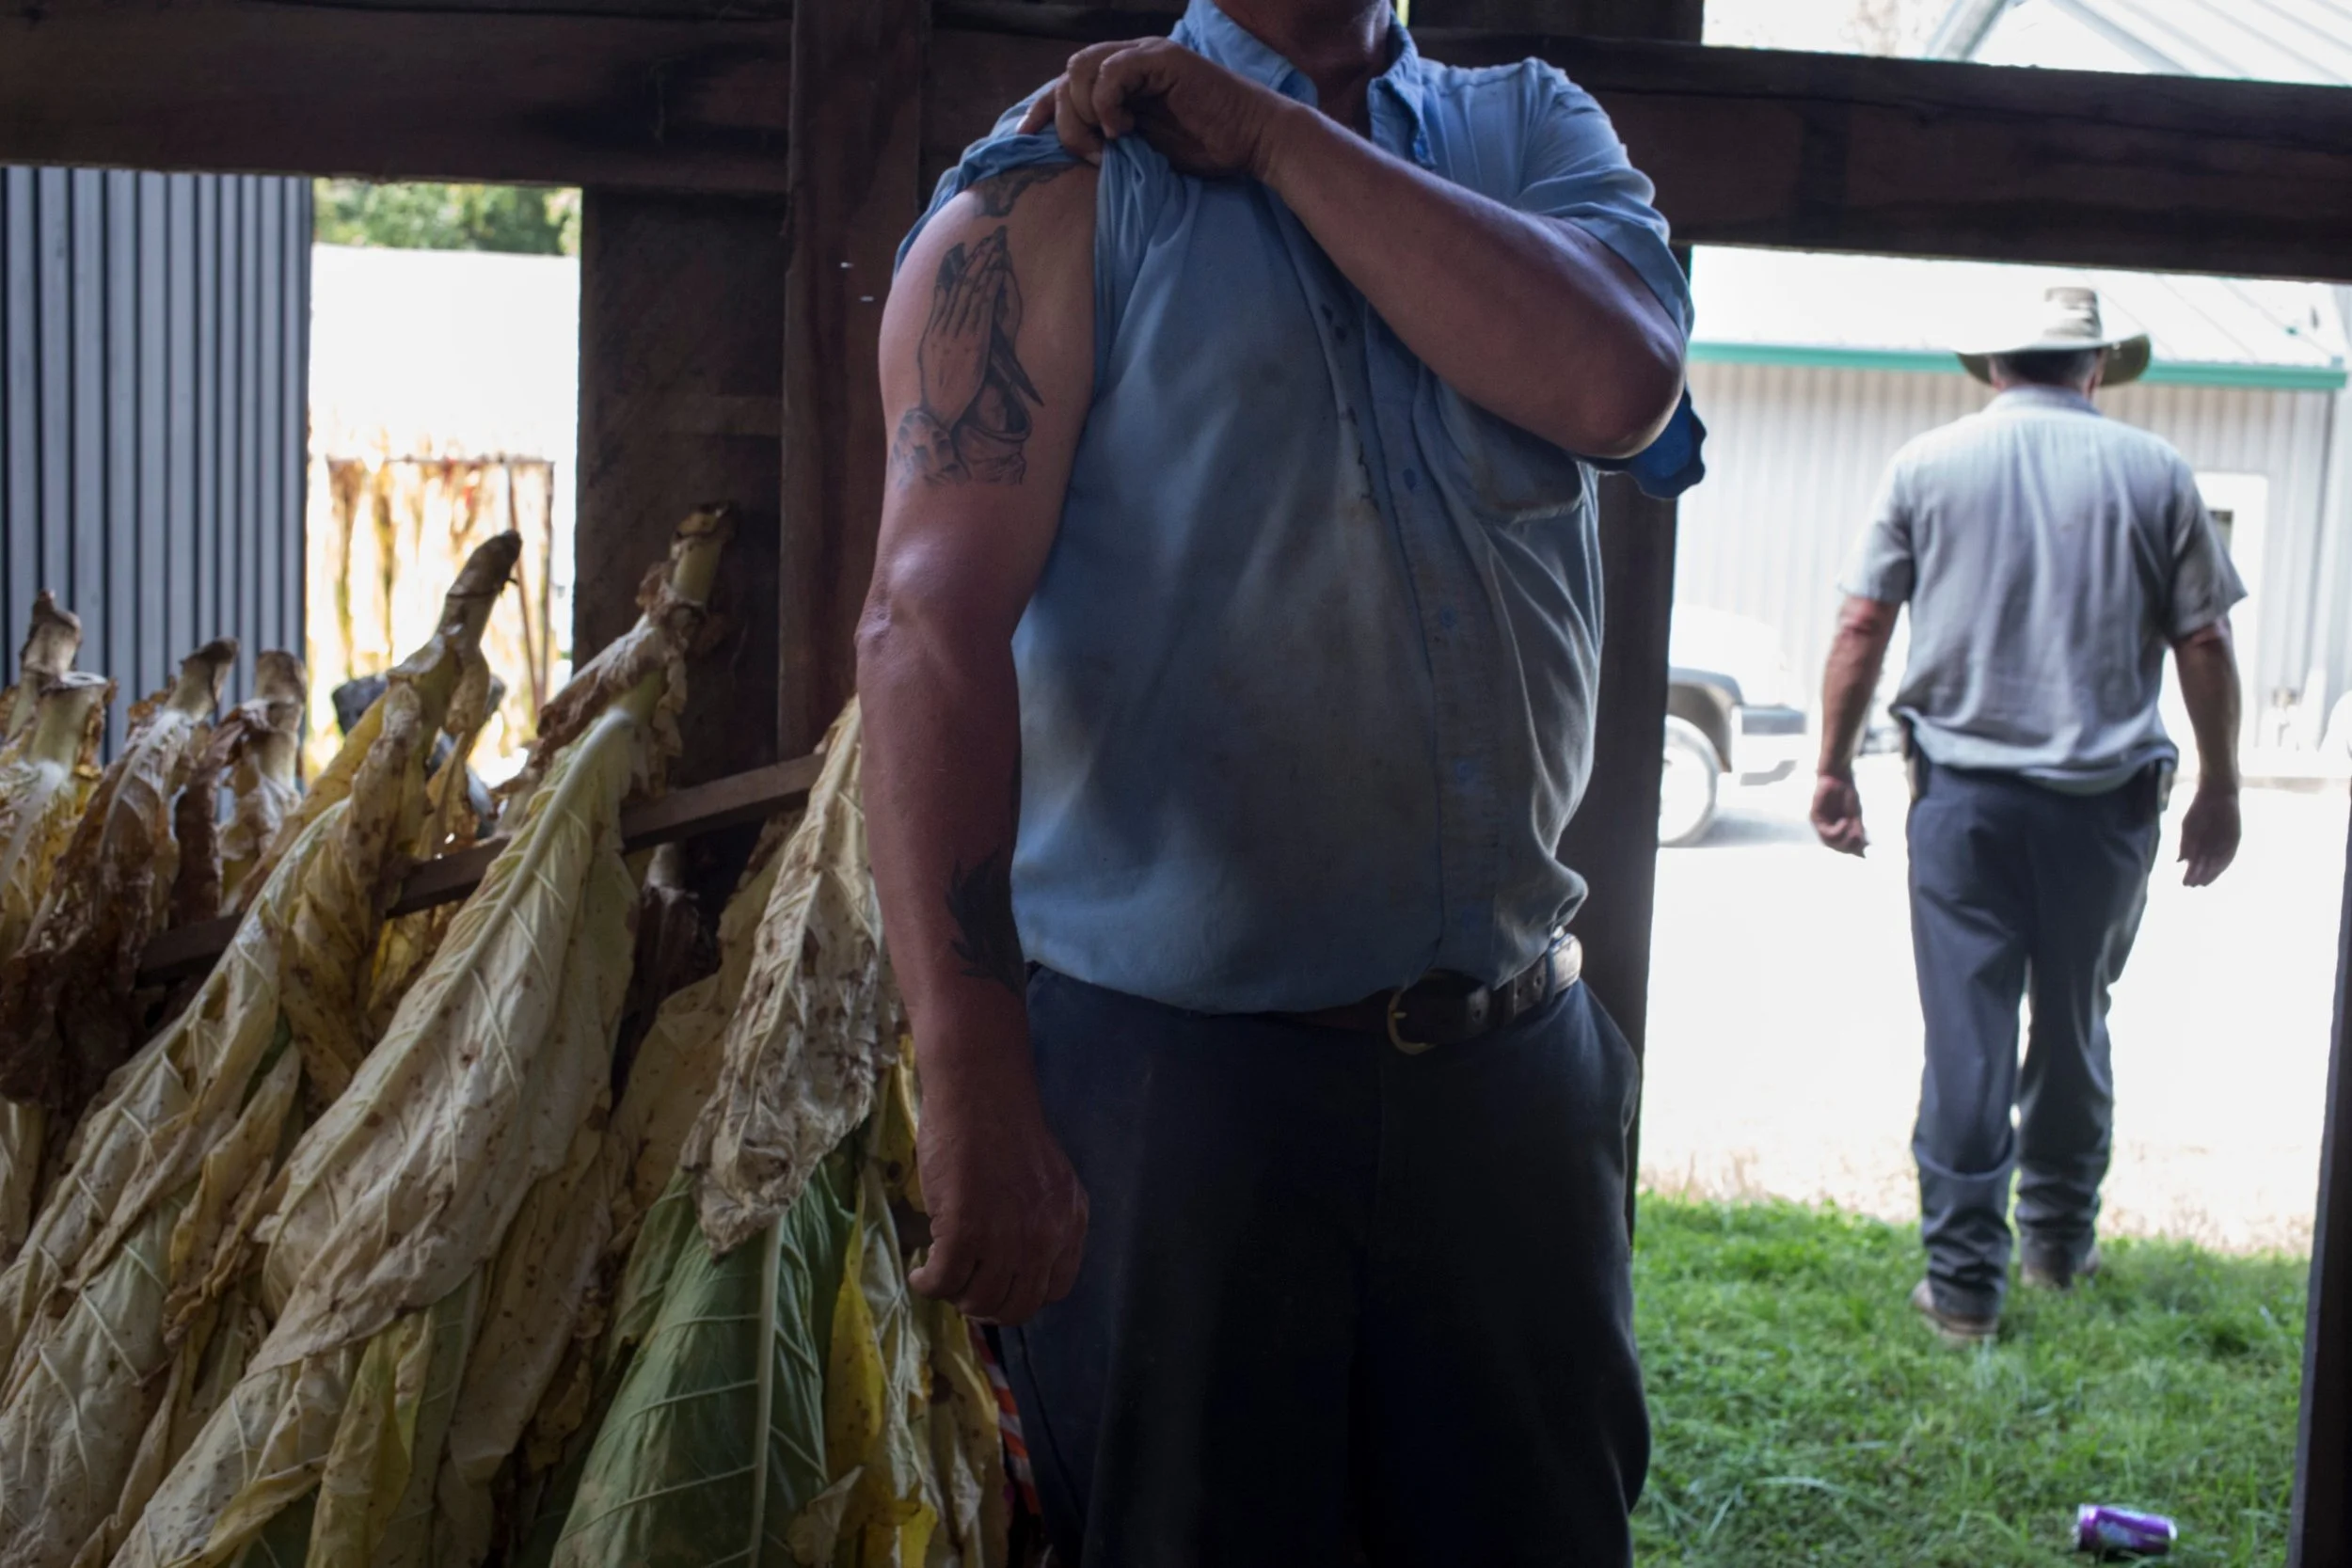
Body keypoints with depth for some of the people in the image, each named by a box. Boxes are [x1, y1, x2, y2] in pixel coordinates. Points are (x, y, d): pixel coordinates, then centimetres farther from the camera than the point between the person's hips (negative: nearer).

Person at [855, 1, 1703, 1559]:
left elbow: (1618, 383, -11)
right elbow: (933, 624, -16)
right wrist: (975, 1086, -26)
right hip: (1166, 1069, -4)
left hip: (1512, 1062, 4)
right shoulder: (1055, 183, -4)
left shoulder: (1536, 131, 11)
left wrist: (1275, 134, -9)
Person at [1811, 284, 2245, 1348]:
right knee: (2074, 1027, 16)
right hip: (2105, 800, 1)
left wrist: (1834, 768, 6)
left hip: (1962, 793, 0)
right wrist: (2219, 789, 11)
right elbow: (2204, 643, 2)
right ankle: (2061, 1240, 29)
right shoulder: (2153, 473, 1)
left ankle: (1964, 1281, 2)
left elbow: (1861, 628, -1)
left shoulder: (1927, 466, 2)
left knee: (1966, 1034, 2)